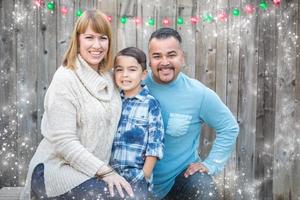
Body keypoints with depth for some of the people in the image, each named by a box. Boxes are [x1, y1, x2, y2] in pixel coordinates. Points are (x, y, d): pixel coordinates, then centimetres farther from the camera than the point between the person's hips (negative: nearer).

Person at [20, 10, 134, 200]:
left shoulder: (109, 76, 5)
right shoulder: (65, 79, -16)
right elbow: (64, 142, -20)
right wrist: (105, 171, -22)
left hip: (94, 168, 7)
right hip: (58, 168, -7)